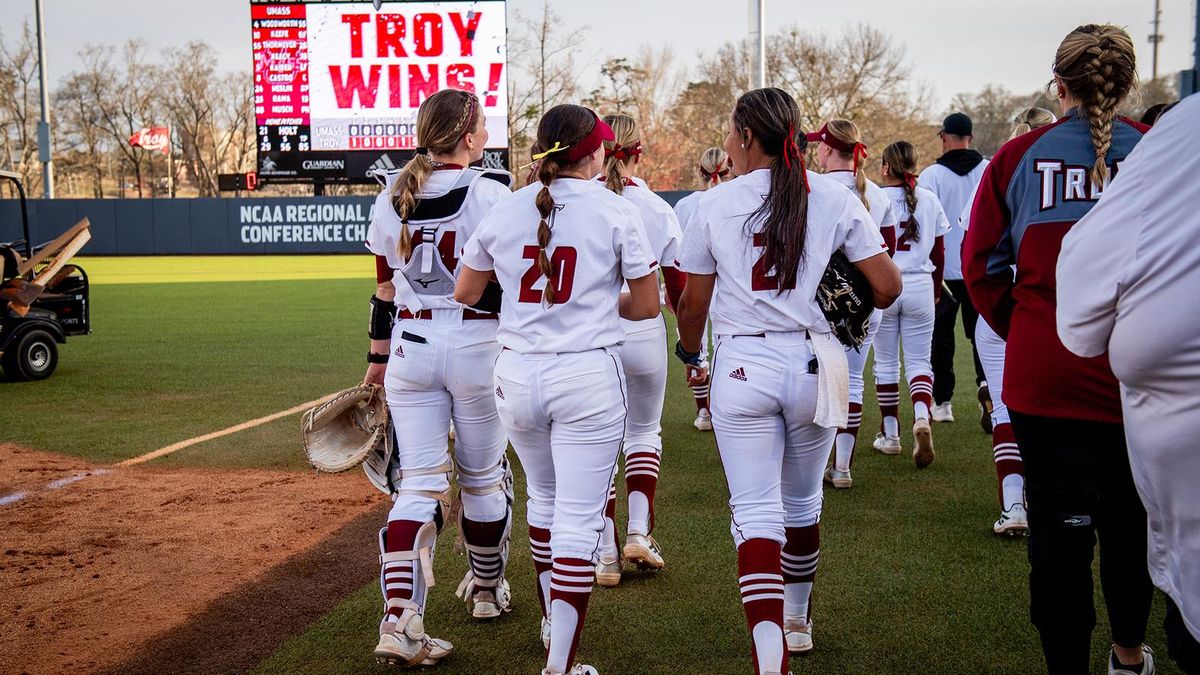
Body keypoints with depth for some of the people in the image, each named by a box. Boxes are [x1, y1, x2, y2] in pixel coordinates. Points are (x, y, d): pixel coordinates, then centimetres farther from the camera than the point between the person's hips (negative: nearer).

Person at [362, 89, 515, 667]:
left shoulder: (392, 198, 4)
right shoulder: (492, 191, -10)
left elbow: (385, 290, 8)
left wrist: (378, 360, 17)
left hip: (411, 348, 3)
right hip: (478, 345, -3)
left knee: (418, 483, 2)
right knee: (483, 476, 16)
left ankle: (400, 618, -11)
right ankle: (487, 591, 34)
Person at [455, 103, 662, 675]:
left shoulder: (504, 212, 3)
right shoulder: (616, 212, -5)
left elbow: (464, 294, 11)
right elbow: (648, 305, -1)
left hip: (517, 376, 4)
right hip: (588, 377, -4)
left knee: (544, 497, 26)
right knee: (579, 520, 1)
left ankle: (552, 623, 40)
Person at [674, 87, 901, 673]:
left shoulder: (714, 204, -1)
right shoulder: (835, 199, 1)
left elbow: (693, 301, 5)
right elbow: (887, 287, -2)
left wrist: (690, 355, 24)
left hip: (742, 367, -2)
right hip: (813, 365, 2)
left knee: (755, 513, -1)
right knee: (802, 502, 20)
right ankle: (797, 621, 39)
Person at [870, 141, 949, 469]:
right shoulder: (930, 201, 4)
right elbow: (939, 253, 9)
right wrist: (936, 290, 20)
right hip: (920, 287, 2)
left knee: (885, 363, 10)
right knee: (918, 361, 8)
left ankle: (890, 434, 16)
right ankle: (922, 416, -19)